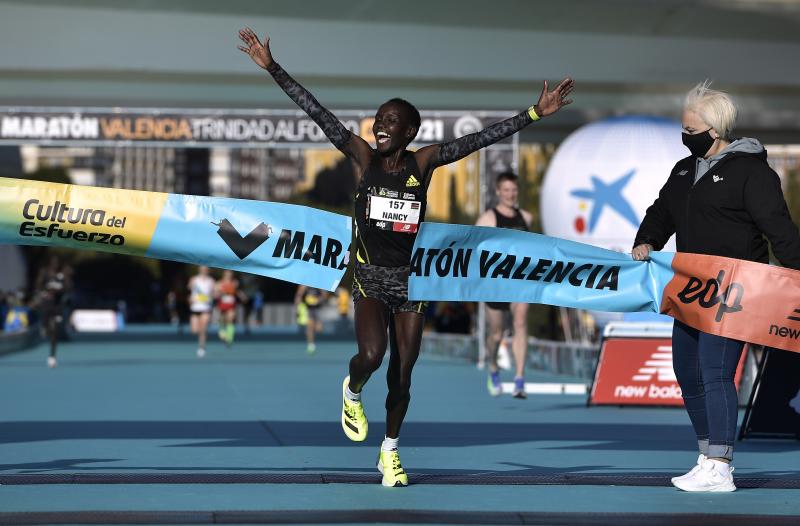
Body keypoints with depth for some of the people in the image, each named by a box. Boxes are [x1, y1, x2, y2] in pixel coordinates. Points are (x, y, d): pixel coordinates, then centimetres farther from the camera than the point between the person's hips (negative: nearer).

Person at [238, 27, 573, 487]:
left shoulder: (424, 161, -5)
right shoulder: (365, 157, -4)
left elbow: (481, 139, -10)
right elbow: (318, 113, -7)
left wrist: (535, 114, -16)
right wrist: (273, 68, -10)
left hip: (409, 277, 1)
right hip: (370, 276, -1)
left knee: (402, 374, 6)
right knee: (372, 354, -23)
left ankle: (390, 452, 27)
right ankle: (352, 392, 14)